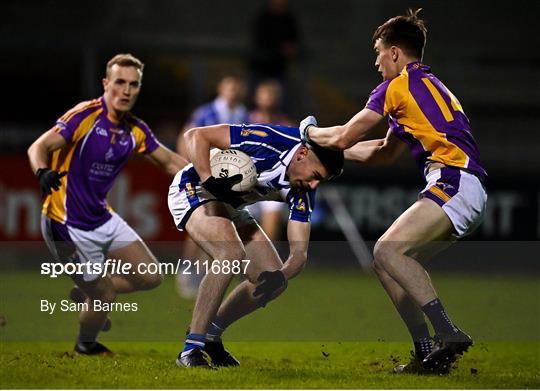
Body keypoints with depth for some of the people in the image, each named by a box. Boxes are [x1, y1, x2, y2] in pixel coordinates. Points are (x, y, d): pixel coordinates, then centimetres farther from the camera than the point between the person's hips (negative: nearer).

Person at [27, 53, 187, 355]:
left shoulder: (136, 131, 2)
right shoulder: (85, 116, -18)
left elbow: (170, 161, 14)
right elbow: (39, 148, -22)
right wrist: (43, 171, -43)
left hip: (103, 219, 7)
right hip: (69, 224, -7)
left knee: (150, 277, 6)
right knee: (104, 296, -3)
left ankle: (88, 296, 27)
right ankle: (86, 346, 28)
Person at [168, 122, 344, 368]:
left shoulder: (301, 191, -10)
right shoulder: (267, 140, -30)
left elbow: (299, 252, -11)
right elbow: (195, 136, -29)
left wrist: (281, 275, -33)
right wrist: (209, 181, -42)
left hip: (229, 206, 8)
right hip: (192, 189, -8)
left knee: (275, 283, 0)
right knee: (231, 253, -33)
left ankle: (211, 334, 18)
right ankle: (191, 350, -28)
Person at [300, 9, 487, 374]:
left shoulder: (400, 85, -1)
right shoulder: (428, 85, 29)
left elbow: (345, 137, 3)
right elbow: (385, 152, 37)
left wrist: (311, 131, 23)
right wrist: (328, 146, 41)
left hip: (454, 181, -10)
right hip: (468, 192, 10)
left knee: (388, 250, -21)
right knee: (387, 261, 11)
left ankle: (448, 333, -29)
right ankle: (427, 352, 6)